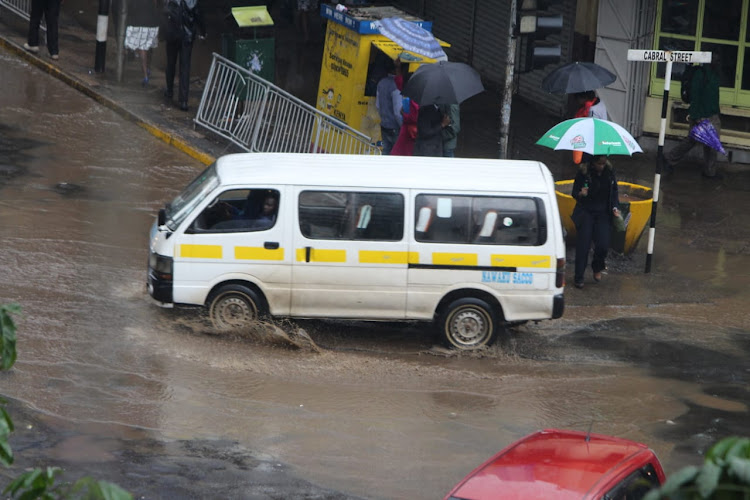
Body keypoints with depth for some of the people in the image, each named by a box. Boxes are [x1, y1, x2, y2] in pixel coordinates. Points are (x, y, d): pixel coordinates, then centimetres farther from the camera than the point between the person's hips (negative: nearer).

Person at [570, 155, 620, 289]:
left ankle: (597, 268, 21)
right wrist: (581, 194, -25)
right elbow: (574, 193, -2)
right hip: (585, 213, -2)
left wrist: (615, 207, -1)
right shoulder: (583, 173, -8)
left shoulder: (609, 172, 0)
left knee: (603, 245, -10)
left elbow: (614, 191, 13)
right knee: (583, 246, -6)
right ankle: (578, 278, 5)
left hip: (603, 214, 2)